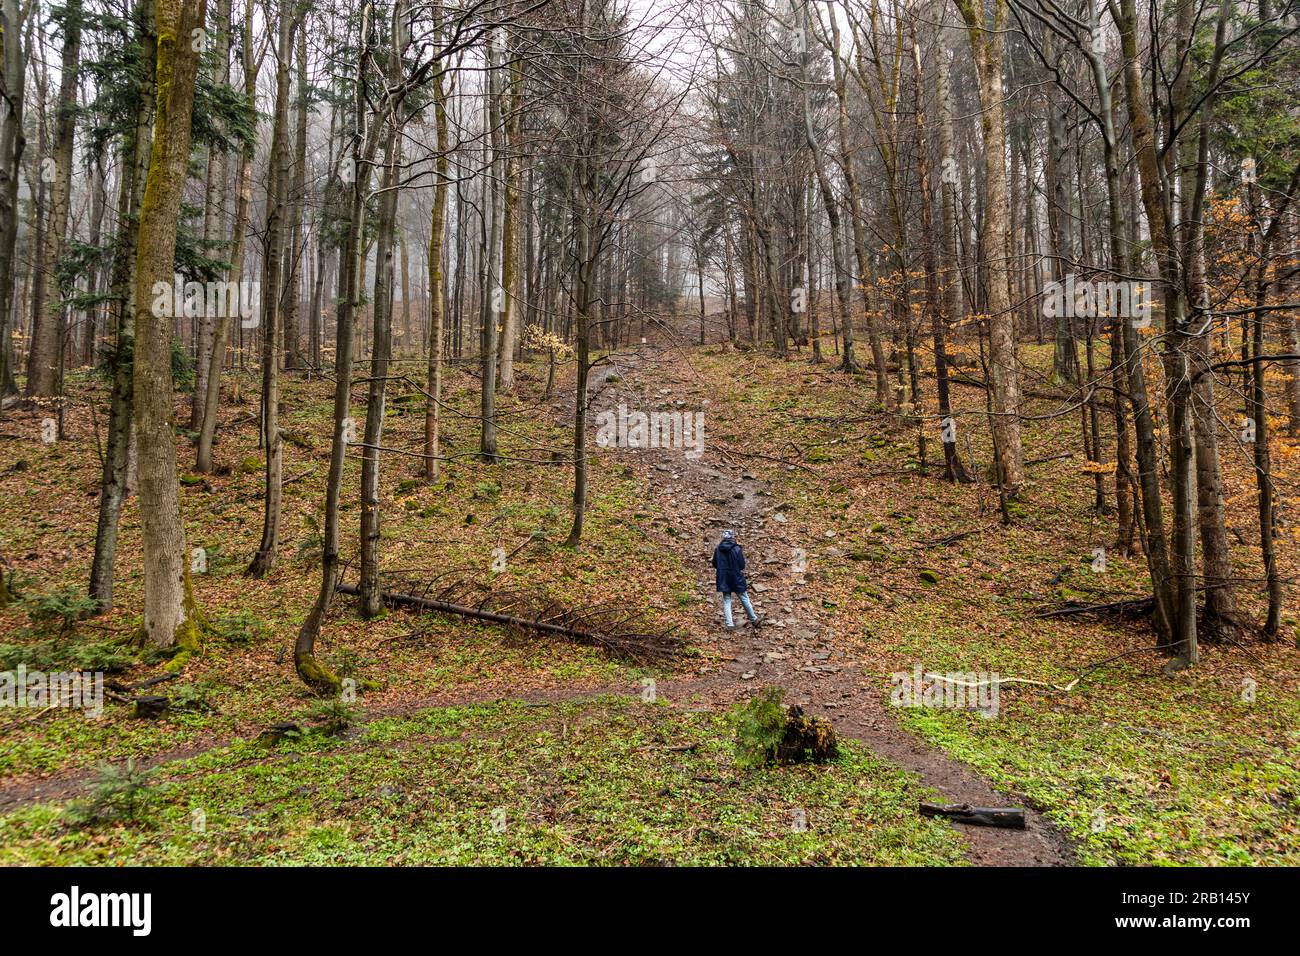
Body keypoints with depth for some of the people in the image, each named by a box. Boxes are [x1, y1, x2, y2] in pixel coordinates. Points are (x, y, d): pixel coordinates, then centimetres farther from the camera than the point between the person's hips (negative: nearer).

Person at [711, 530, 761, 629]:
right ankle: (754, 619, 22)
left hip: (723, 579, 3)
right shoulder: (736, 549, -14)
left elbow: (714, 564, 3)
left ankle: (729, 623, 0)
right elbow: (742, 565, -11)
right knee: (744, 599, 11)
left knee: (726, 601, 8)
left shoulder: (718, 549, -4)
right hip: (736, 578, -2)